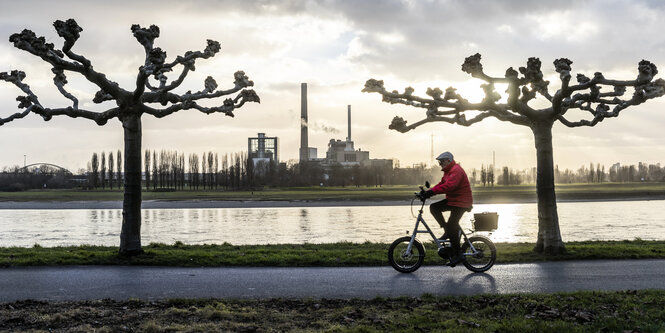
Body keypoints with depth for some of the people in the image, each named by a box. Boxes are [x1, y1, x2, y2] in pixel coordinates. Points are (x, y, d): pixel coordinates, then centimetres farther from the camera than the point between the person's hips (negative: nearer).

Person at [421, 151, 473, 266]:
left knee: (452, 227, -11)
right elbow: (441, 184, 13)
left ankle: (457, 255, -2)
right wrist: (428, 192, -1)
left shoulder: (456, 170, -20)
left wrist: (432, 191, -37)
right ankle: (447, 231, 5)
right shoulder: (448, 171, 15)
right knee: (433, 207, -2)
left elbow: (449, 186, -34)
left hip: (461, 203, -10)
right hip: (452, 200, 10)